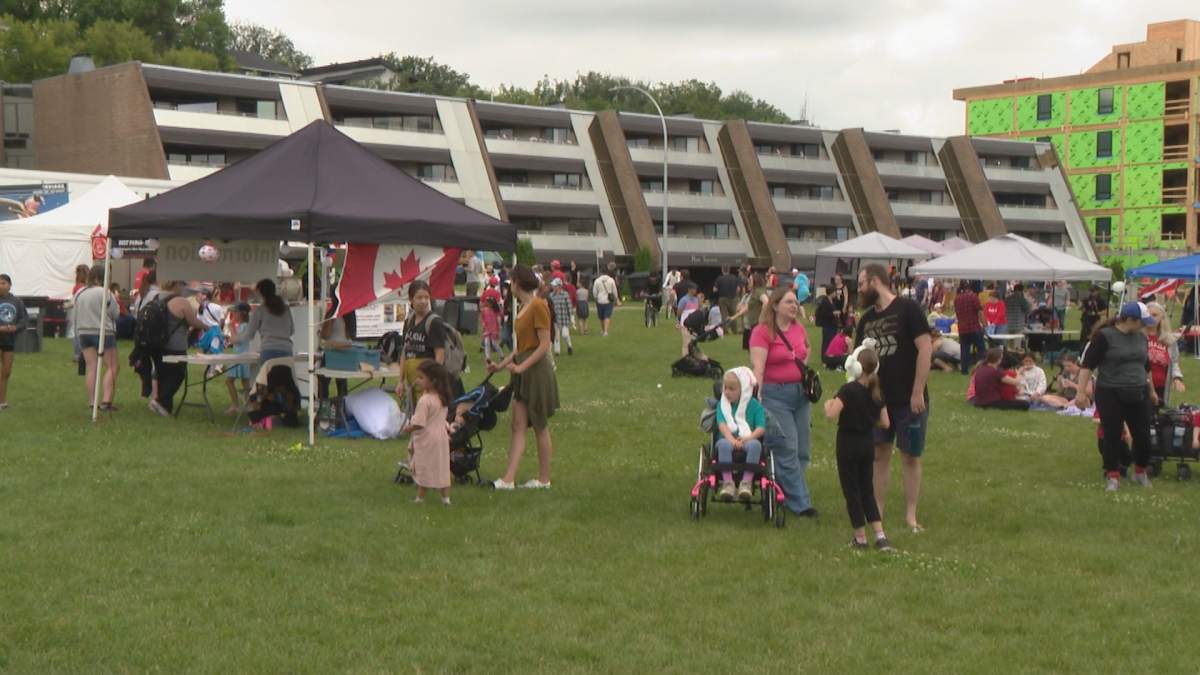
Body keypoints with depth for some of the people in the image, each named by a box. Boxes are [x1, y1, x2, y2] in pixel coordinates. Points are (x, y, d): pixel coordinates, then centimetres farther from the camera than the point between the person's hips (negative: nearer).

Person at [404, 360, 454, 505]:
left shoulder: (425, 400, -23)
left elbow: (418, 423, -23)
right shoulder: (443, 398, 3)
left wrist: (407, 429, -7)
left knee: (423, 468, 4)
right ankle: (446, 497, 15)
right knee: (442, 467, 12)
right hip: (441, 435, 7)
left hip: (427, 439, -7)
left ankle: (420, 498, 12)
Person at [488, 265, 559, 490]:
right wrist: (501, 365, 17)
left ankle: (544, 479, 11)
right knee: (518, 427, 1)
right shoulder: (524, 307, 14)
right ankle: (508, 479, -3)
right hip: (524, 373, 9)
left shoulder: (538, 306, -14)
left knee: (540, 427, 1)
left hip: (537, 371, -9)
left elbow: (544, 345, -18)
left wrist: (521, 366, -22)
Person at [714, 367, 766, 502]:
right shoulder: (722, 404, 11)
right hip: (728, 439, 0)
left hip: (747, 441, 0)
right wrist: (732, 440, -25)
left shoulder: (754, 405, 8)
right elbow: (722, 425, -6)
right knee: (724, 444, -37)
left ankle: (747, 482, -28)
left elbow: (761, 428, -3)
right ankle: (727, 482, -34)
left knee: (755, 444, -36)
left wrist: (748, 438, -23)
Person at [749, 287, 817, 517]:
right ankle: (799, 503, -3)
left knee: (802, 450, 8)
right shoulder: (762, 332, -9)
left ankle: (783, 493, 21)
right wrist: (757, 397, -26)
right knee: (787, 450, -7)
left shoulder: (799, 329, 10)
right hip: (775, 394, -7)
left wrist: (807, 373, 13)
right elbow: (758, 367, -17)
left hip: (800, 392, 7)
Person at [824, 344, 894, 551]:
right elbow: (884, 423, 3)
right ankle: (880, 536, 4)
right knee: (867, 491, 14)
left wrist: (828, 404, -9)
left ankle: (860, 538, 10)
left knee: (852, 490, 6)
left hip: (848, 445, -5)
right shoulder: (876, 392, 0)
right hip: (868, 445, 5)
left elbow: (831, 415, -29)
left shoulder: (848, 390, -18)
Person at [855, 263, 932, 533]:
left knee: (911, 457, 3)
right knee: (879, 455, 9)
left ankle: (910, 515, 10)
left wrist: (918, 392, -17)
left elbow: (925, 349, -14)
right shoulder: (867, 318, 9)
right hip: (877, 399, 6)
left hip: (909, 400, -6)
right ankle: (876, 511, 16)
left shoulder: (907, 309, -10)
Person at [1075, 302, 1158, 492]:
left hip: (1137, 395, 5)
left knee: (1143, 436, 6)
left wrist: (1152, 390, 28)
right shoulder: (1104, 336, -12)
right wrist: (1082, 392, -17)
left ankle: (1140, 472, 27)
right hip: (1110, 395, -5)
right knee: (1112, 437, -1)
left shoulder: (1141, 337, 7)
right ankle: (1113, 477, 9)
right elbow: (1088, 364, -12)